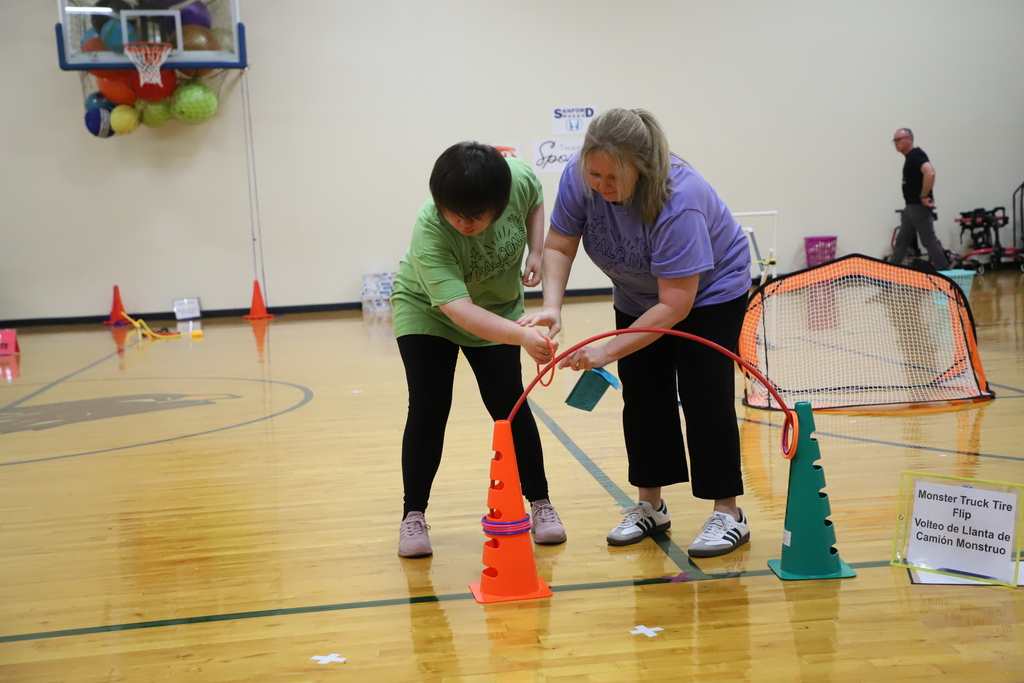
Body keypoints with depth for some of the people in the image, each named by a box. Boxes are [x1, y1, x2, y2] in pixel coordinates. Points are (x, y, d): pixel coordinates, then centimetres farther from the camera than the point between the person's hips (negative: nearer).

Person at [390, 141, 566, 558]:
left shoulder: (518, 179, -28)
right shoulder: (430, 231, -39)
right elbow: (458, 309, -49)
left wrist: (536, 251, -15)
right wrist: (522, 336, -62)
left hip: (497, 308, 3)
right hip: (426, 310, -3)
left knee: (509, 406, -1)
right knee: (428, 409, -9)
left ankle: (540, 502, 15)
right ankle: (413, 516, 4)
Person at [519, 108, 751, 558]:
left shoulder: (678, 201, -39)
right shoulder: (579, 176, -25)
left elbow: (675, 304, -38)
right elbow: (558, 246, -16)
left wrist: (608, 351, -41)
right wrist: (552, 306, -34)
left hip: (709, 290, -5)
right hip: (637, 296, 5)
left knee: (703, 395, -10)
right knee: (642, 396, 4)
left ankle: (728, 514, -1)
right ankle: (649, 507, 16)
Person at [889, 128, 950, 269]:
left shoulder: (916, 155, -16)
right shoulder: (910, 157, 15)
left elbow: (930, 173, -33)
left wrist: (924, 197, -25)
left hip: (919, 207, -10)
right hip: (910, 207, 10)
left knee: (929, 240, -7)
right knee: (902, 240, 13)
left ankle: (944, 272, -2)